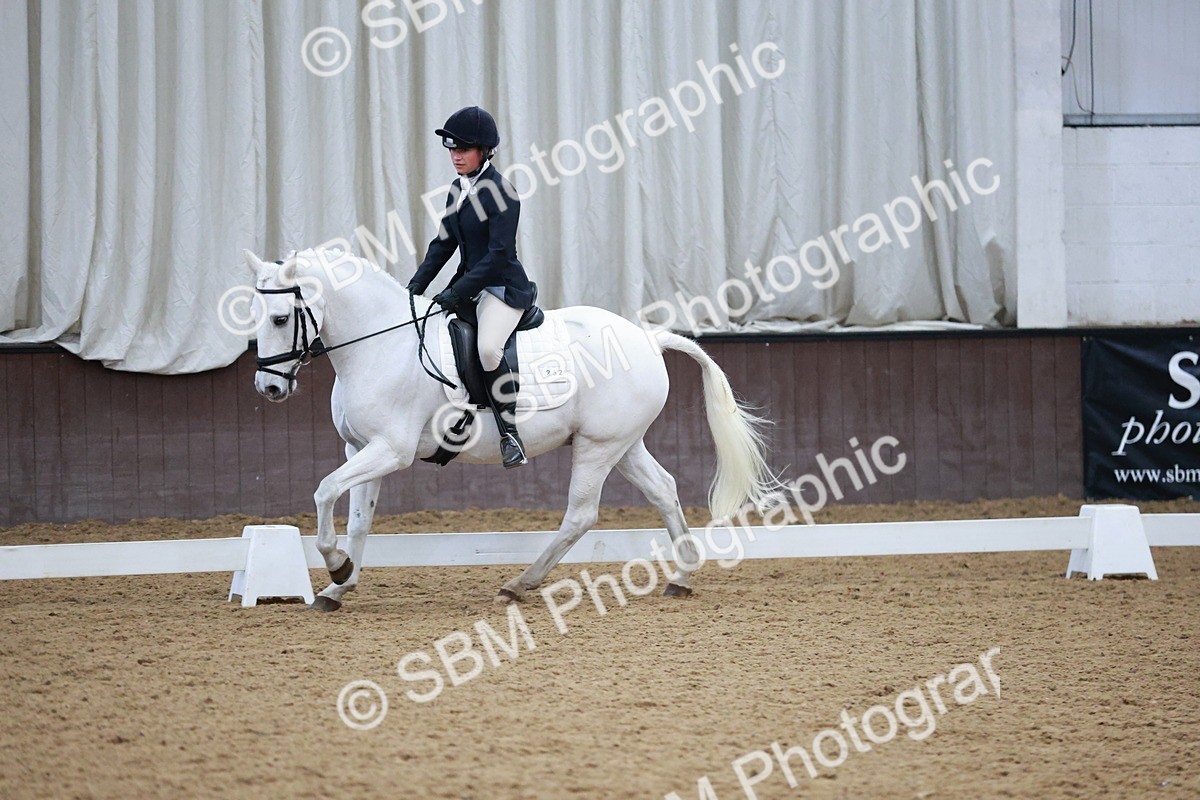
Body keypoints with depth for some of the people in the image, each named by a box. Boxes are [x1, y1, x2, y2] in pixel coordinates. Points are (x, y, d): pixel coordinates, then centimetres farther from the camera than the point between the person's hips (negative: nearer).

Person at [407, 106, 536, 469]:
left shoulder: (500, 192, -15)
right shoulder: (459, 189, 10)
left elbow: (499, 253, -20)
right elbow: (444, 243, 14)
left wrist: (456, 293, -23)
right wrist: (416, 286, 3)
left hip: (504, 286, -9)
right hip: (468, 286, 9)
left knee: (488, 347, -34)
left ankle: (510, 435, -27)